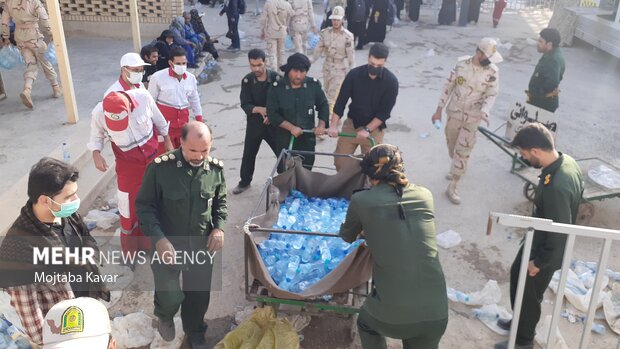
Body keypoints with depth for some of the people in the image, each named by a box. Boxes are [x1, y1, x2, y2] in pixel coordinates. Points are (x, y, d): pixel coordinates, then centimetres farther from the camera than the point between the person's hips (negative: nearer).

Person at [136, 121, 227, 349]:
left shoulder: (216, 168, -8)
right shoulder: (160, 167, -19)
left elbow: (220, 202, 8)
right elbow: (144, 205, -10)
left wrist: (219, 227, -9)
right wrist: (158, 238, -20)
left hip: (201, 246, 3)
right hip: (167, 246, -3)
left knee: (199, 296, 14)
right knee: (170, 298, 0)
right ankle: (164, 317, 40)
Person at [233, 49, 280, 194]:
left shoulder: (276, 78, -13)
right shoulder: (247, 81, -7)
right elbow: (245, 105, -12)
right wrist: (259, 109, -31)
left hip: (274, 123, -2)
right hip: (254, 124, 2)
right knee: (248, 154, 12)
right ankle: (245, 181, 31)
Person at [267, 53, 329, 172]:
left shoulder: (314, 84, -4)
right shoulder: (277, 88, -10)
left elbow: (323, 105, 7)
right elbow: (272, 114, -10)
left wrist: (321, 125, -9)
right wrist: (291, 127, -19)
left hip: (308, 138, 2)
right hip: (285, 139, -2)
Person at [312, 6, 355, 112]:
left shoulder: (347, 36, -15)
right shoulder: (325, 32, -5)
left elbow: (350, 54, -11)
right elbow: (319, 48, 2)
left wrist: (351, 71, -9)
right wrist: (311, 61, -7)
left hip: (341, 68, -5)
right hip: (327, 66, 5)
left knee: (333, 94, -11)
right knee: (327, 91, 18)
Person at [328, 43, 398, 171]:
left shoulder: (391, 81, -14)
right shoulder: (354, 74, -11)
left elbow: (385, 112, -13)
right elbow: (341, 101, -9)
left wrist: (367, 130, -21)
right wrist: (333, 125, -19)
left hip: (374, 128, -2)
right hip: (351, 123, 2)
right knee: (339, 161, 3)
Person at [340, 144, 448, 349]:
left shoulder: (361, 200, -3)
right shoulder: (425, 195, 5)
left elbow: (347, 237, 17)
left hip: (391, 316, -2)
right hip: (437, 314, 2)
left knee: (366, 324, 32)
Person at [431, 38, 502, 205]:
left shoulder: (492, 71, -12)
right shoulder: (461, 64, -9)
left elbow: (491, 95, -10)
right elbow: (448, 87, -2)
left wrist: (484, 112, -31)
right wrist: (439, 110, 0)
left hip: (473, 118, -2)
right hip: (454, 113, 2)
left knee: (463, 151, -3)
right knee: (452, 145, 18)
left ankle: (452, 188, 6)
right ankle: (457, 169, 48)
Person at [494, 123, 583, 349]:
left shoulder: (555, 186, -39)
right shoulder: (567, 161, -9)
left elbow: (559, 233, -31)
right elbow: (578, 192, 9)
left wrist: (539, 262, -16)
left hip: (545, 250, -9)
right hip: (538, 240, 9)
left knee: (528, 294, 13)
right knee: (516, 275, 27)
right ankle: (519, 322, 50)